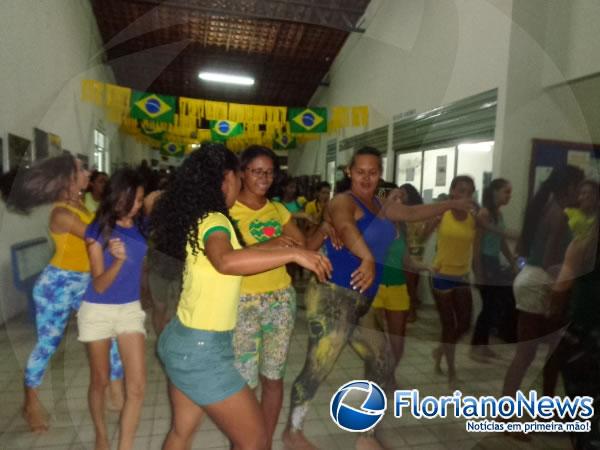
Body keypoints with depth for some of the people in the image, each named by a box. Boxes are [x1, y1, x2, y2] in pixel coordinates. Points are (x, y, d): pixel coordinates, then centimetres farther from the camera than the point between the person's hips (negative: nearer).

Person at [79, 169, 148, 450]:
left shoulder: (141, 226, -4)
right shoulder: (98, 231, -14)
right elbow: (99, 285, -19)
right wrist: (118, 260, -34)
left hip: (131, 309, 3)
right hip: (98, 311, -2)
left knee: (137, 386, -4)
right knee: (100, 380, 15)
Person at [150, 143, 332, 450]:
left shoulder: (198, 219, 7)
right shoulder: (213, 220, -20)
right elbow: (226, 261, -42)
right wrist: (293, 253, -38)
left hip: (182, 341, 9)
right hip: (201, 350, -9)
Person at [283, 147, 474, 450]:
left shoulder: (377, 205, 17)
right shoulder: (343, 201, -11)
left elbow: (413, 213, 31)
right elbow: (345, 227, -34)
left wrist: (452, 205, 35)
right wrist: (368, 259, -52)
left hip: (360, 302, 9)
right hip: (333, 297, -9)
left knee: (382, 365, 17)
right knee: (316, 371, -1)